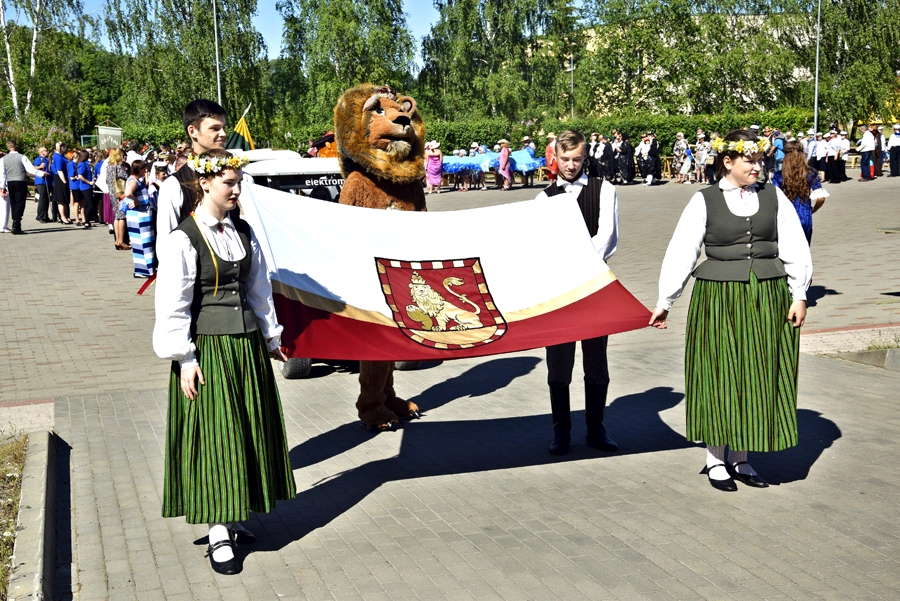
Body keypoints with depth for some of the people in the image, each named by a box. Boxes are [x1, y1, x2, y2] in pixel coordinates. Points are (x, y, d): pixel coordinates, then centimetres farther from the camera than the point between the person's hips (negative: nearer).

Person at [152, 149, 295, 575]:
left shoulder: (243, 233, 8)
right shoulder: (184, 240, -11)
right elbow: (172, 305, -12)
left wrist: (270, 338, 19)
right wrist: (184, 358, -15)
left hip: (247, 345, 7)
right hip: (208, 348, -6)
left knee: (247, 435, 12)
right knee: (214, 438, -1)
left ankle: (231, 520, 27)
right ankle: (218, 538, 8)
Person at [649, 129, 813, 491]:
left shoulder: (774, 198, 6)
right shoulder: (703, 201, -1)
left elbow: (795, 248, 5)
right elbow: (681, 253, -2)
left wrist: (798, 294, -1)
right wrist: (664, 302, -3)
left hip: (767, 300, 3)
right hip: (718, 300, -2)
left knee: (758, 379, 8)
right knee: (719, 378, 4)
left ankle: (740, 459, 22)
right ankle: (716, 460, 19)